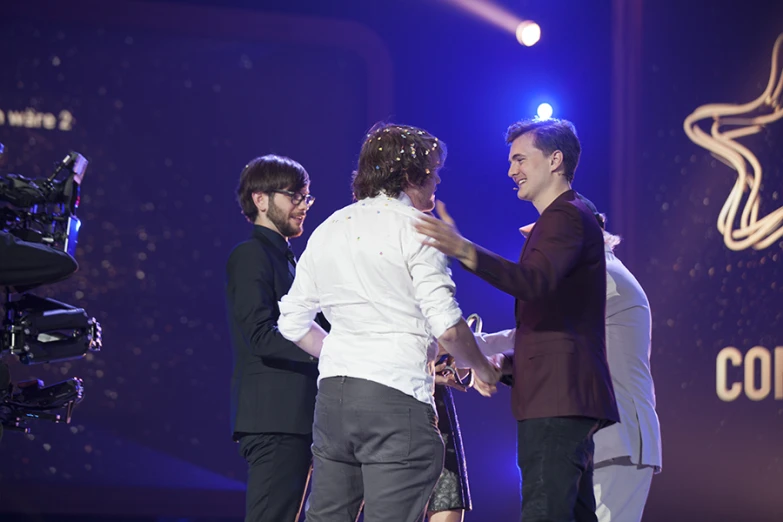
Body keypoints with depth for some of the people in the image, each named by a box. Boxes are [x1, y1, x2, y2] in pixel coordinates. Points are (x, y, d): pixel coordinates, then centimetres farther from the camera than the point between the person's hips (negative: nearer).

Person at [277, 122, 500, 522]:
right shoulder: (414, 229, -4)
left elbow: (293, 323, 19)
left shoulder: (327, 230, 16)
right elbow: (447, 325, -11)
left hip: (332, 394, 7)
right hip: (396, 395, -7)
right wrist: (481, 369, 6)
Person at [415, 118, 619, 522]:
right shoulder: (564, 219, 26)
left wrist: (465, 252, -40)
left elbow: (535, 280, -28)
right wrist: (509, 364, 16)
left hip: (556, 398, -11)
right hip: (564, 400, 11)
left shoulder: (566, 217, -8)